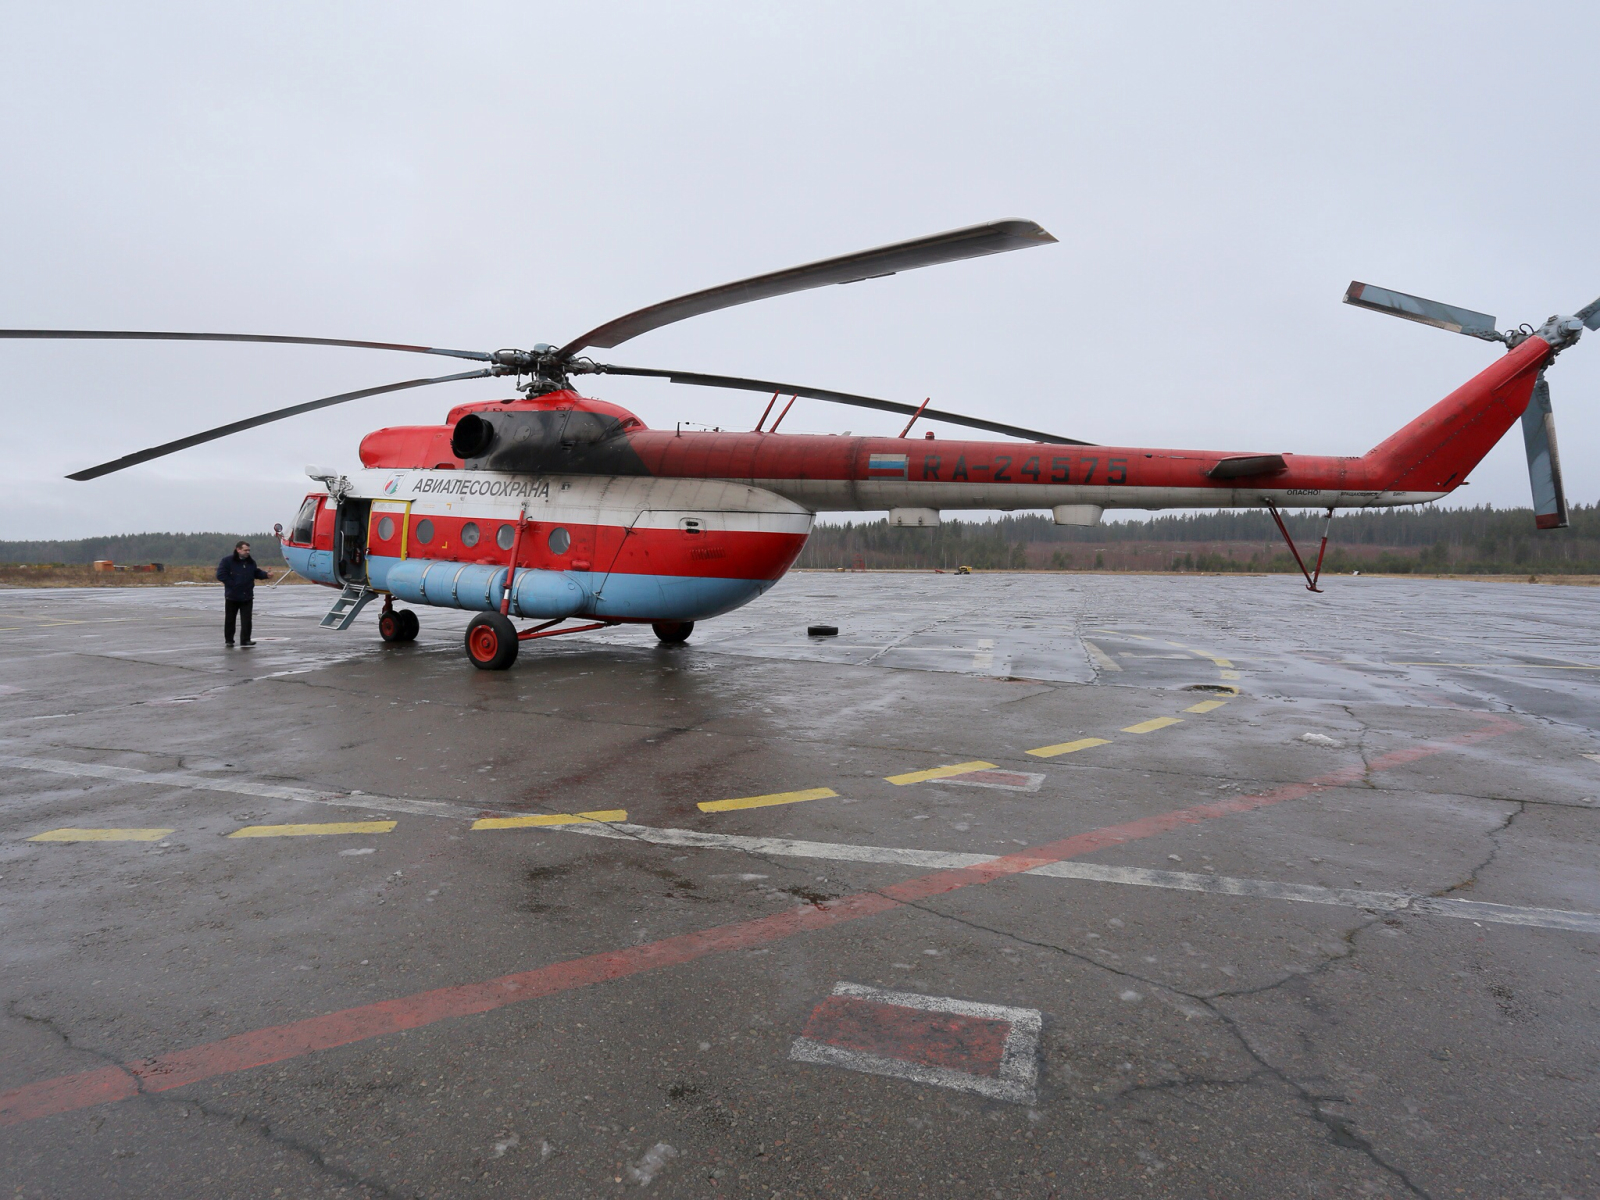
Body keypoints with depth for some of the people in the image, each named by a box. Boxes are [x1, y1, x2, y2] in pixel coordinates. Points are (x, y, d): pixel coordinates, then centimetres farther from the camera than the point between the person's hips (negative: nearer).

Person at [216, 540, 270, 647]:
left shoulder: (251, 562, 9)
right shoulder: (227, 561, -7)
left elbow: (257, 573, 15)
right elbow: (220, 575, -12)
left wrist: (266, 574, -4)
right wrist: (232, 584, -15)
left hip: (247, 597, 3)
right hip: (232, 597, -3)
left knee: (246, 620, -1)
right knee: (229, 619, 8)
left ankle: (245, 640, 3)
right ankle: (229, 640, 19)